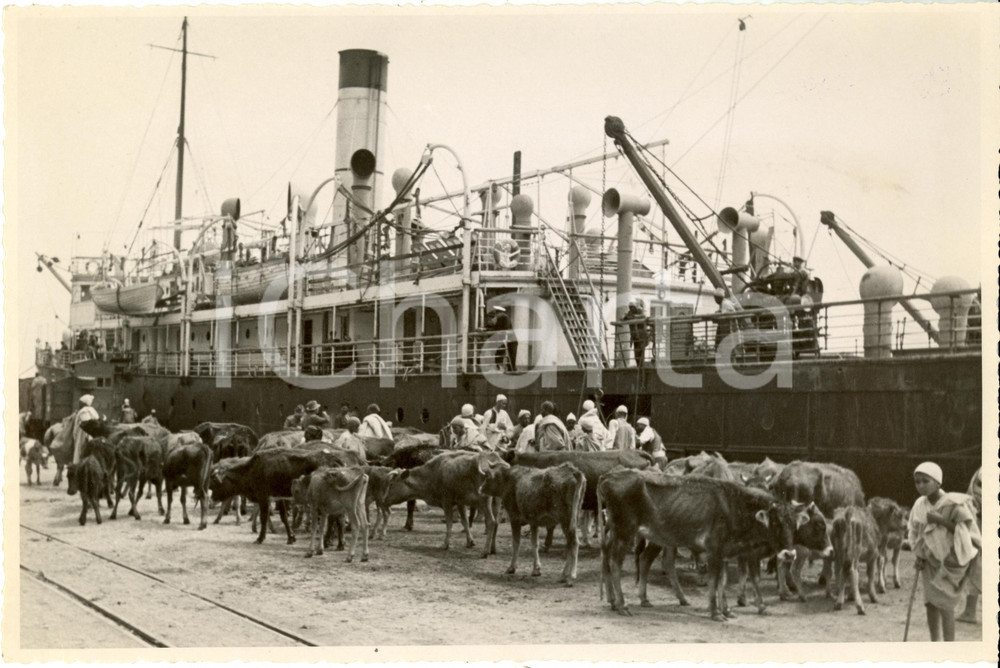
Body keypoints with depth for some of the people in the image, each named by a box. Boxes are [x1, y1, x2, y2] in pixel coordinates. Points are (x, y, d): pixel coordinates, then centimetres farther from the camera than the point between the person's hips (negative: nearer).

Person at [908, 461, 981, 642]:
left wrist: (941, 520, -26)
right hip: (931, 560, 5)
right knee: (930, 602, 7)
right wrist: (919, 556, 3)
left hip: (951, 559, -5)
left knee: (943, 602, -9)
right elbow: (915, 532, 11)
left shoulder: (954, 504, -17)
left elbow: (965, 531, -17)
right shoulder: (919, 505, -1)